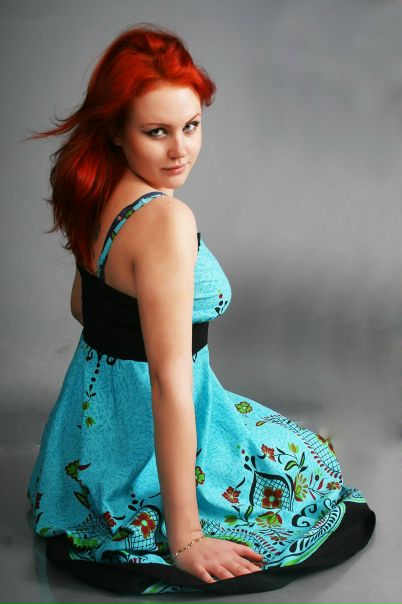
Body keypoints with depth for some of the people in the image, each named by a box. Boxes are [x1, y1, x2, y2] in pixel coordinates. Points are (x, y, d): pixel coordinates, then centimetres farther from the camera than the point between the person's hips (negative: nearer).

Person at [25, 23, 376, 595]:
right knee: (310, 467, 19)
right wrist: (185, 540, -27)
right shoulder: (166, 219, -30)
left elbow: (84, 306, 14)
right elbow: (169, 381, -32)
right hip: (143, 436, -8)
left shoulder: (98, 195, -2)